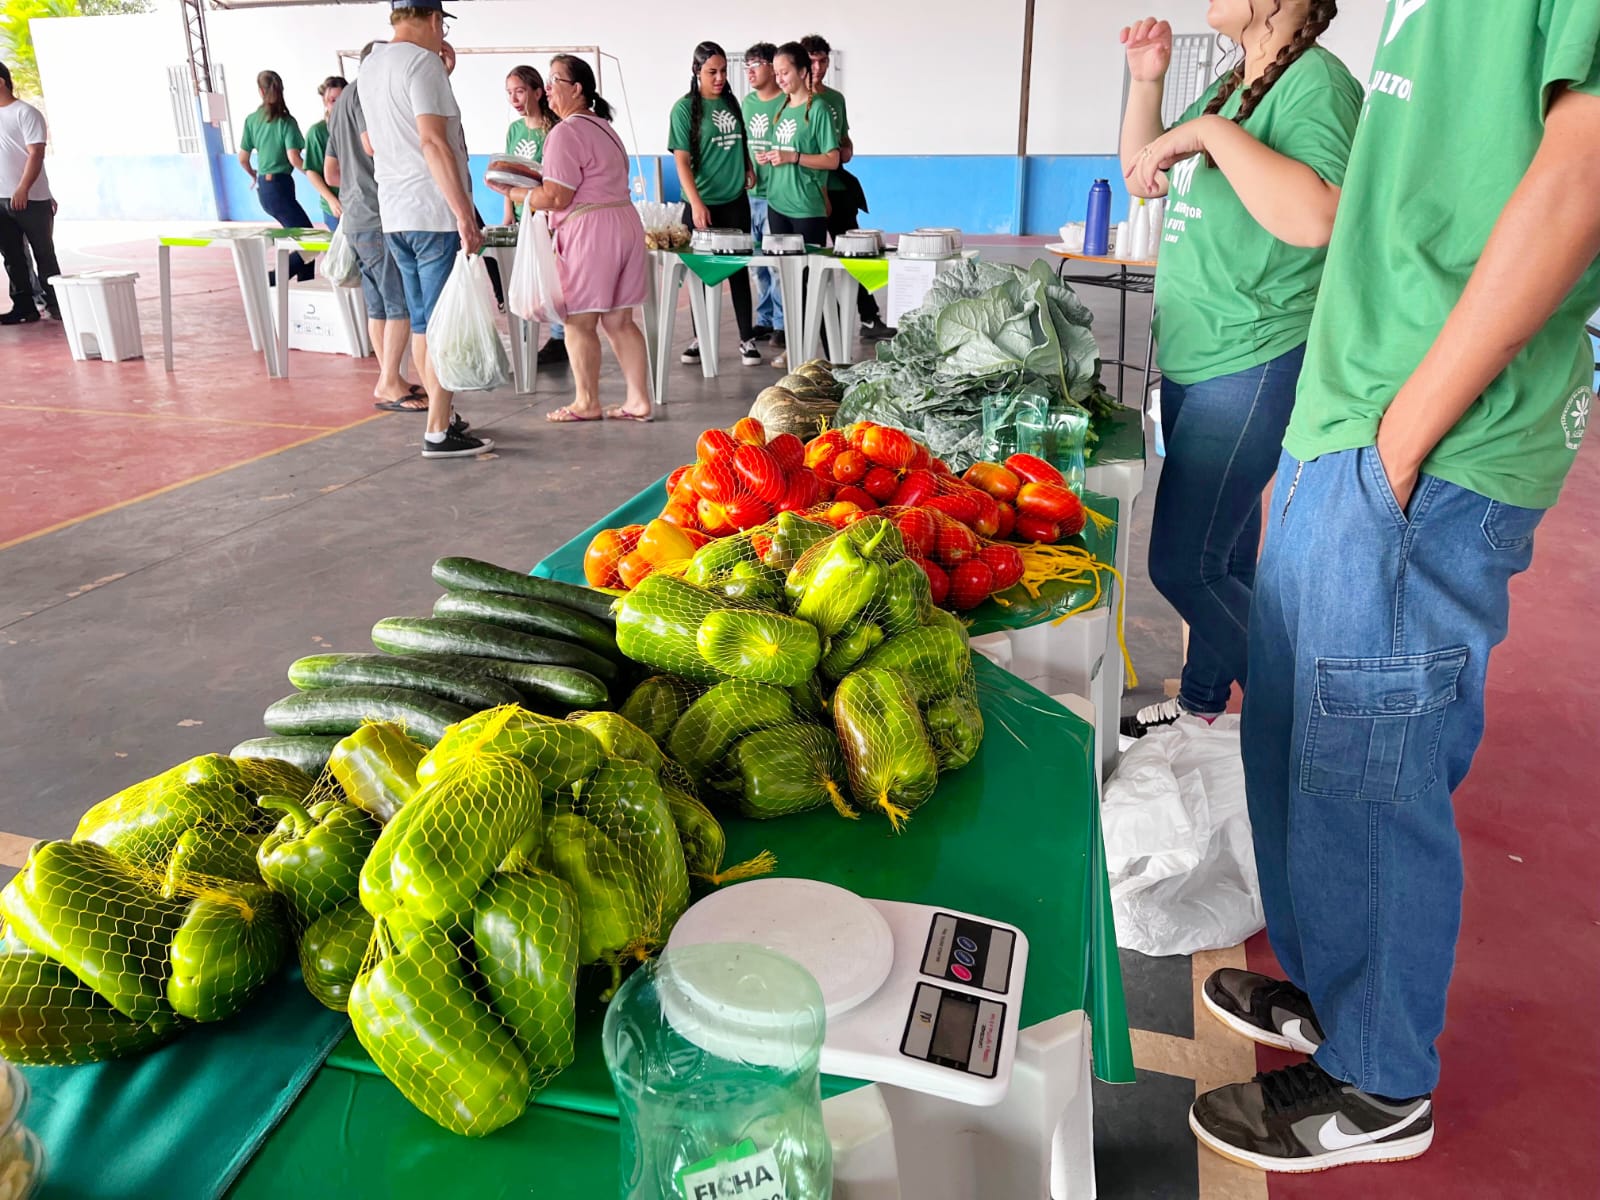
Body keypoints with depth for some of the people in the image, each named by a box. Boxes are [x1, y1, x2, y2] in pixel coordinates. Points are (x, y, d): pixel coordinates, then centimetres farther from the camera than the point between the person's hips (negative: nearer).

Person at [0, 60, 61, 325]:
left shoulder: (26, 113, -5)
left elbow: (36, 154, -13)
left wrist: (23, 189, -22)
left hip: (31, 199, -7)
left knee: (43, 253, 2)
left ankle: (55, 304, 11)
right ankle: (24, 306, 11)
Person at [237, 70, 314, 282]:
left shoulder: (252, 120, 8)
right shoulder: (286, 121, -9)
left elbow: (242, 159, 10)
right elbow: (294, 158, -20)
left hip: (263, 188, 8)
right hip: (279, 187, -8)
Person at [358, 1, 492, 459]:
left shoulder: (371, 67, 16)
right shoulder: (423, 61, -10)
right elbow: (434, 142, -19)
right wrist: (465, 215, -20)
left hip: (394, 215, 9)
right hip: (435, 215, -9)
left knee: (421, 321, 13)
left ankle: (442, 416, 21)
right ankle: (438, 433, -3)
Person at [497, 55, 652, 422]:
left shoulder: (566, 133, -10)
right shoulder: (603, 126, 20)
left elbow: (556, 198, -15)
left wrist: (511, 191, -2)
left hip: (590, 230, -9)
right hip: (625, 222, 9)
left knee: (579, 321, 1)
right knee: (619, 320, 10)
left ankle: (587, 403, 8)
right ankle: (639, 400, 11)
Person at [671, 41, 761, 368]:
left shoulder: (731, 101, 8)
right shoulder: (685, 108, -6)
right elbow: (682, 161, -11)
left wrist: (748, 168, 2)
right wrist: (696, 204, -20)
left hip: (735, 200, 4)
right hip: (703, 203, -4)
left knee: (739, 268, 5)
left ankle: (747, 339, 9)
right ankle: (700, 337, 16)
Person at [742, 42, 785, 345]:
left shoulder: (786, 103, -8)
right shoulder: (747, 102, 13)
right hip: (750, 194, 7)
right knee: (758, 263, 12)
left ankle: (782, 324, 4)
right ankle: (764, 321, 22)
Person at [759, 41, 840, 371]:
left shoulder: (817, 109, -7)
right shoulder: (782, 107, 12)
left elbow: (832, 159, -11)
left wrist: (792, 157, -18)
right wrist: (769, 158, 3)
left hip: (807, 207, -7)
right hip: (778, 203, 7)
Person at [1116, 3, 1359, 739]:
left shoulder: (1315, 80, -14)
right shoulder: (1228, 87, 13)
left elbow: (1317, 218, -30)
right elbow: (1143, 178, 23)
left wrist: (1210, 132, -26)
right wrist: (1145, 82, 10)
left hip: (1253, 367, -8)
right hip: (1192, 359, 8)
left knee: (1182, 563, -8)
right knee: (1222, 553, 17)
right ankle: (1205, 700, 31)